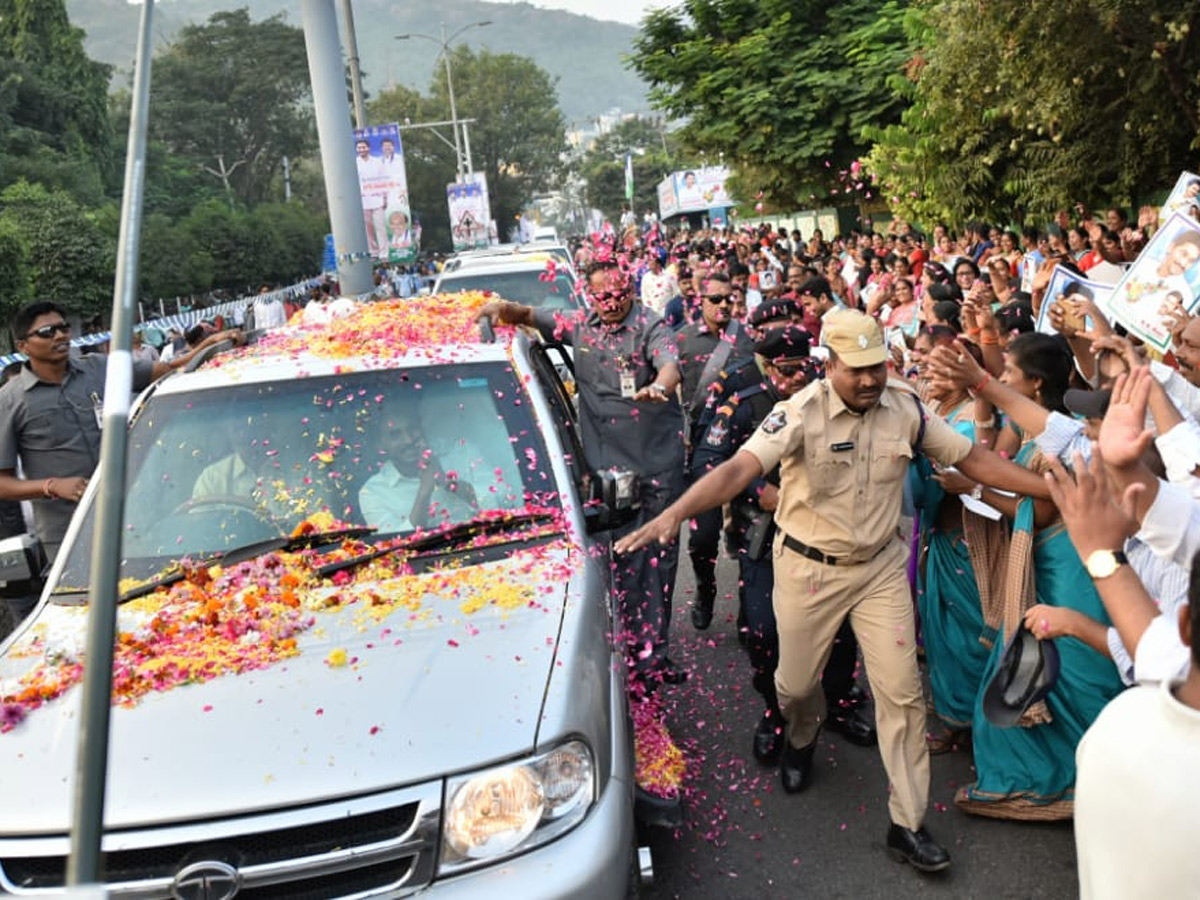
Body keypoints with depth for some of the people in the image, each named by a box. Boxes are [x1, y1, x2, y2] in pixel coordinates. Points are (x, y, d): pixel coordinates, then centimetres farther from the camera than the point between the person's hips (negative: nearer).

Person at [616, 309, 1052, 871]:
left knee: (901, 691, 2)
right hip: (809, 568, -2)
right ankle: (802, 738, 52)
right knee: (795, 683, 13)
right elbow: (740, 467, -32)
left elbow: (973, 458, 1)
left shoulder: (906, 408, -7)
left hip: (880, 566, 3)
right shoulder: (801, 412, -20)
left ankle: (907, 825, 15)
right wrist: (673, 513, -47)